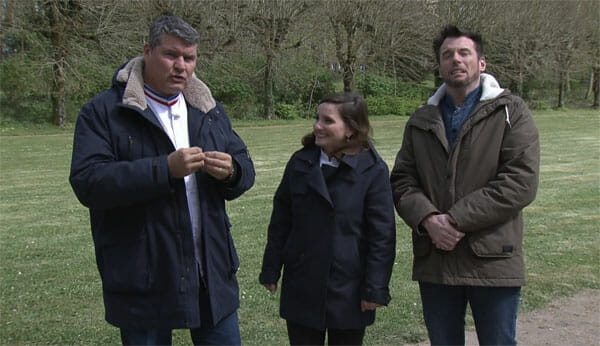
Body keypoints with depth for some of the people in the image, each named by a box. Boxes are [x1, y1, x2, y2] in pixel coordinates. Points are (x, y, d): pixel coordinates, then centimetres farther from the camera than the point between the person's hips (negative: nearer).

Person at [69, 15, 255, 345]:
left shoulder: (209, 110, 12)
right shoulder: (103, 112, -6)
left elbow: (245, 168, 12)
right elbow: (87, 182, -18)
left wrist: (231, 171, -13)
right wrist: (164, 169, -26)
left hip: (211, 271, 5)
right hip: (144, 281, -4)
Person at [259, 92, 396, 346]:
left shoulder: (373, 170, -8)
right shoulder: (300, 162, 3)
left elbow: (382, 233, -8)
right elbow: (280, 221, 8)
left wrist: (375, 288, -11)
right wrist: (271, 270, 7)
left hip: (348, 292, -3)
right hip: (302, 288, 3)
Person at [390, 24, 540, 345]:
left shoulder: (510, 111, -1)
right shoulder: (421, 121, 12)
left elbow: (521, 181, -12)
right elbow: (402, 180, 6)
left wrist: (456, 219, -17)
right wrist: (428, 219, -14)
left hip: (492, 260, -3)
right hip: (433, 260, 4)